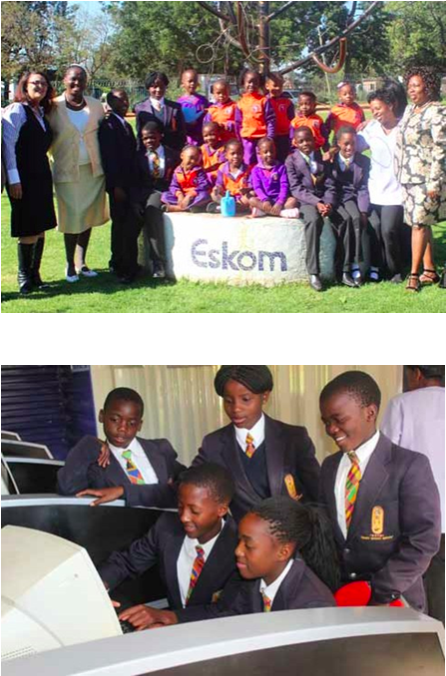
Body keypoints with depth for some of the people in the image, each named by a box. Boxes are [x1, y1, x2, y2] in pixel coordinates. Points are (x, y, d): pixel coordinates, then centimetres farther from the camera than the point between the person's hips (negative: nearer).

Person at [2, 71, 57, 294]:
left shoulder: (42, 113, 15)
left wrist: (47, 174, 8)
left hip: (41, 176, 7)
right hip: (23, 178, -7)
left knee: (41, 228, 8)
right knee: (29, 230, -4)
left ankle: (35, 274, 17)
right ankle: (24, 276, 10)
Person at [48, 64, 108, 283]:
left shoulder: (96, 106, 4)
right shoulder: (54, 107, -6)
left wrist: (104, 164, 2)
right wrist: (59, 158, -6)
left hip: (93, 170, 3)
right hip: (67, 172, -3)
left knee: (88, 218, 9)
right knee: (72, 219, 1)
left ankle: (81, 263, 22)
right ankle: (70, 265, 15)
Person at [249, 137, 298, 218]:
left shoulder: (281, 167, 6)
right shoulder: (256, 170, 6)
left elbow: (284, 186, -4)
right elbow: (257, 187, -5)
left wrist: (280, 202, -20)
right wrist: (265, 200, -24)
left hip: (279, 199, 0)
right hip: (265, 200, 0)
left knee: (293, 200, -26)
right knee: (252, 200, -30)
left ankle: (265, 211, -40)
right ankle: (282, 212, -41)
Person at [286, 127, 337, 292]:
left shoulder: (322, 158, 16)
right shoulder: (291, 160, 6)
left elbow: (330, 185, 8)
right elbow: (296, 188, -5)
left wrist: (328, 203, -12)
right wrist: (316, 202, -18)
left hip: (324, 200, 3)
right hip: (305, 201, -3)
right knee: (313, 220, -37)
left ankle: (346, 268, -21)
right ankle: (313, 273, -35)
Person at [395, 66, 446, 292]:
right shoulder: (410, 110, 14)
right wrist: (400, 175, 17)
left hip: (425, 179, -8)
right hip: (408, 178, 8)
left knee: (419, 224, -7)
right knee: (422, 224, 10)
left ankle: (415, 274, -2)